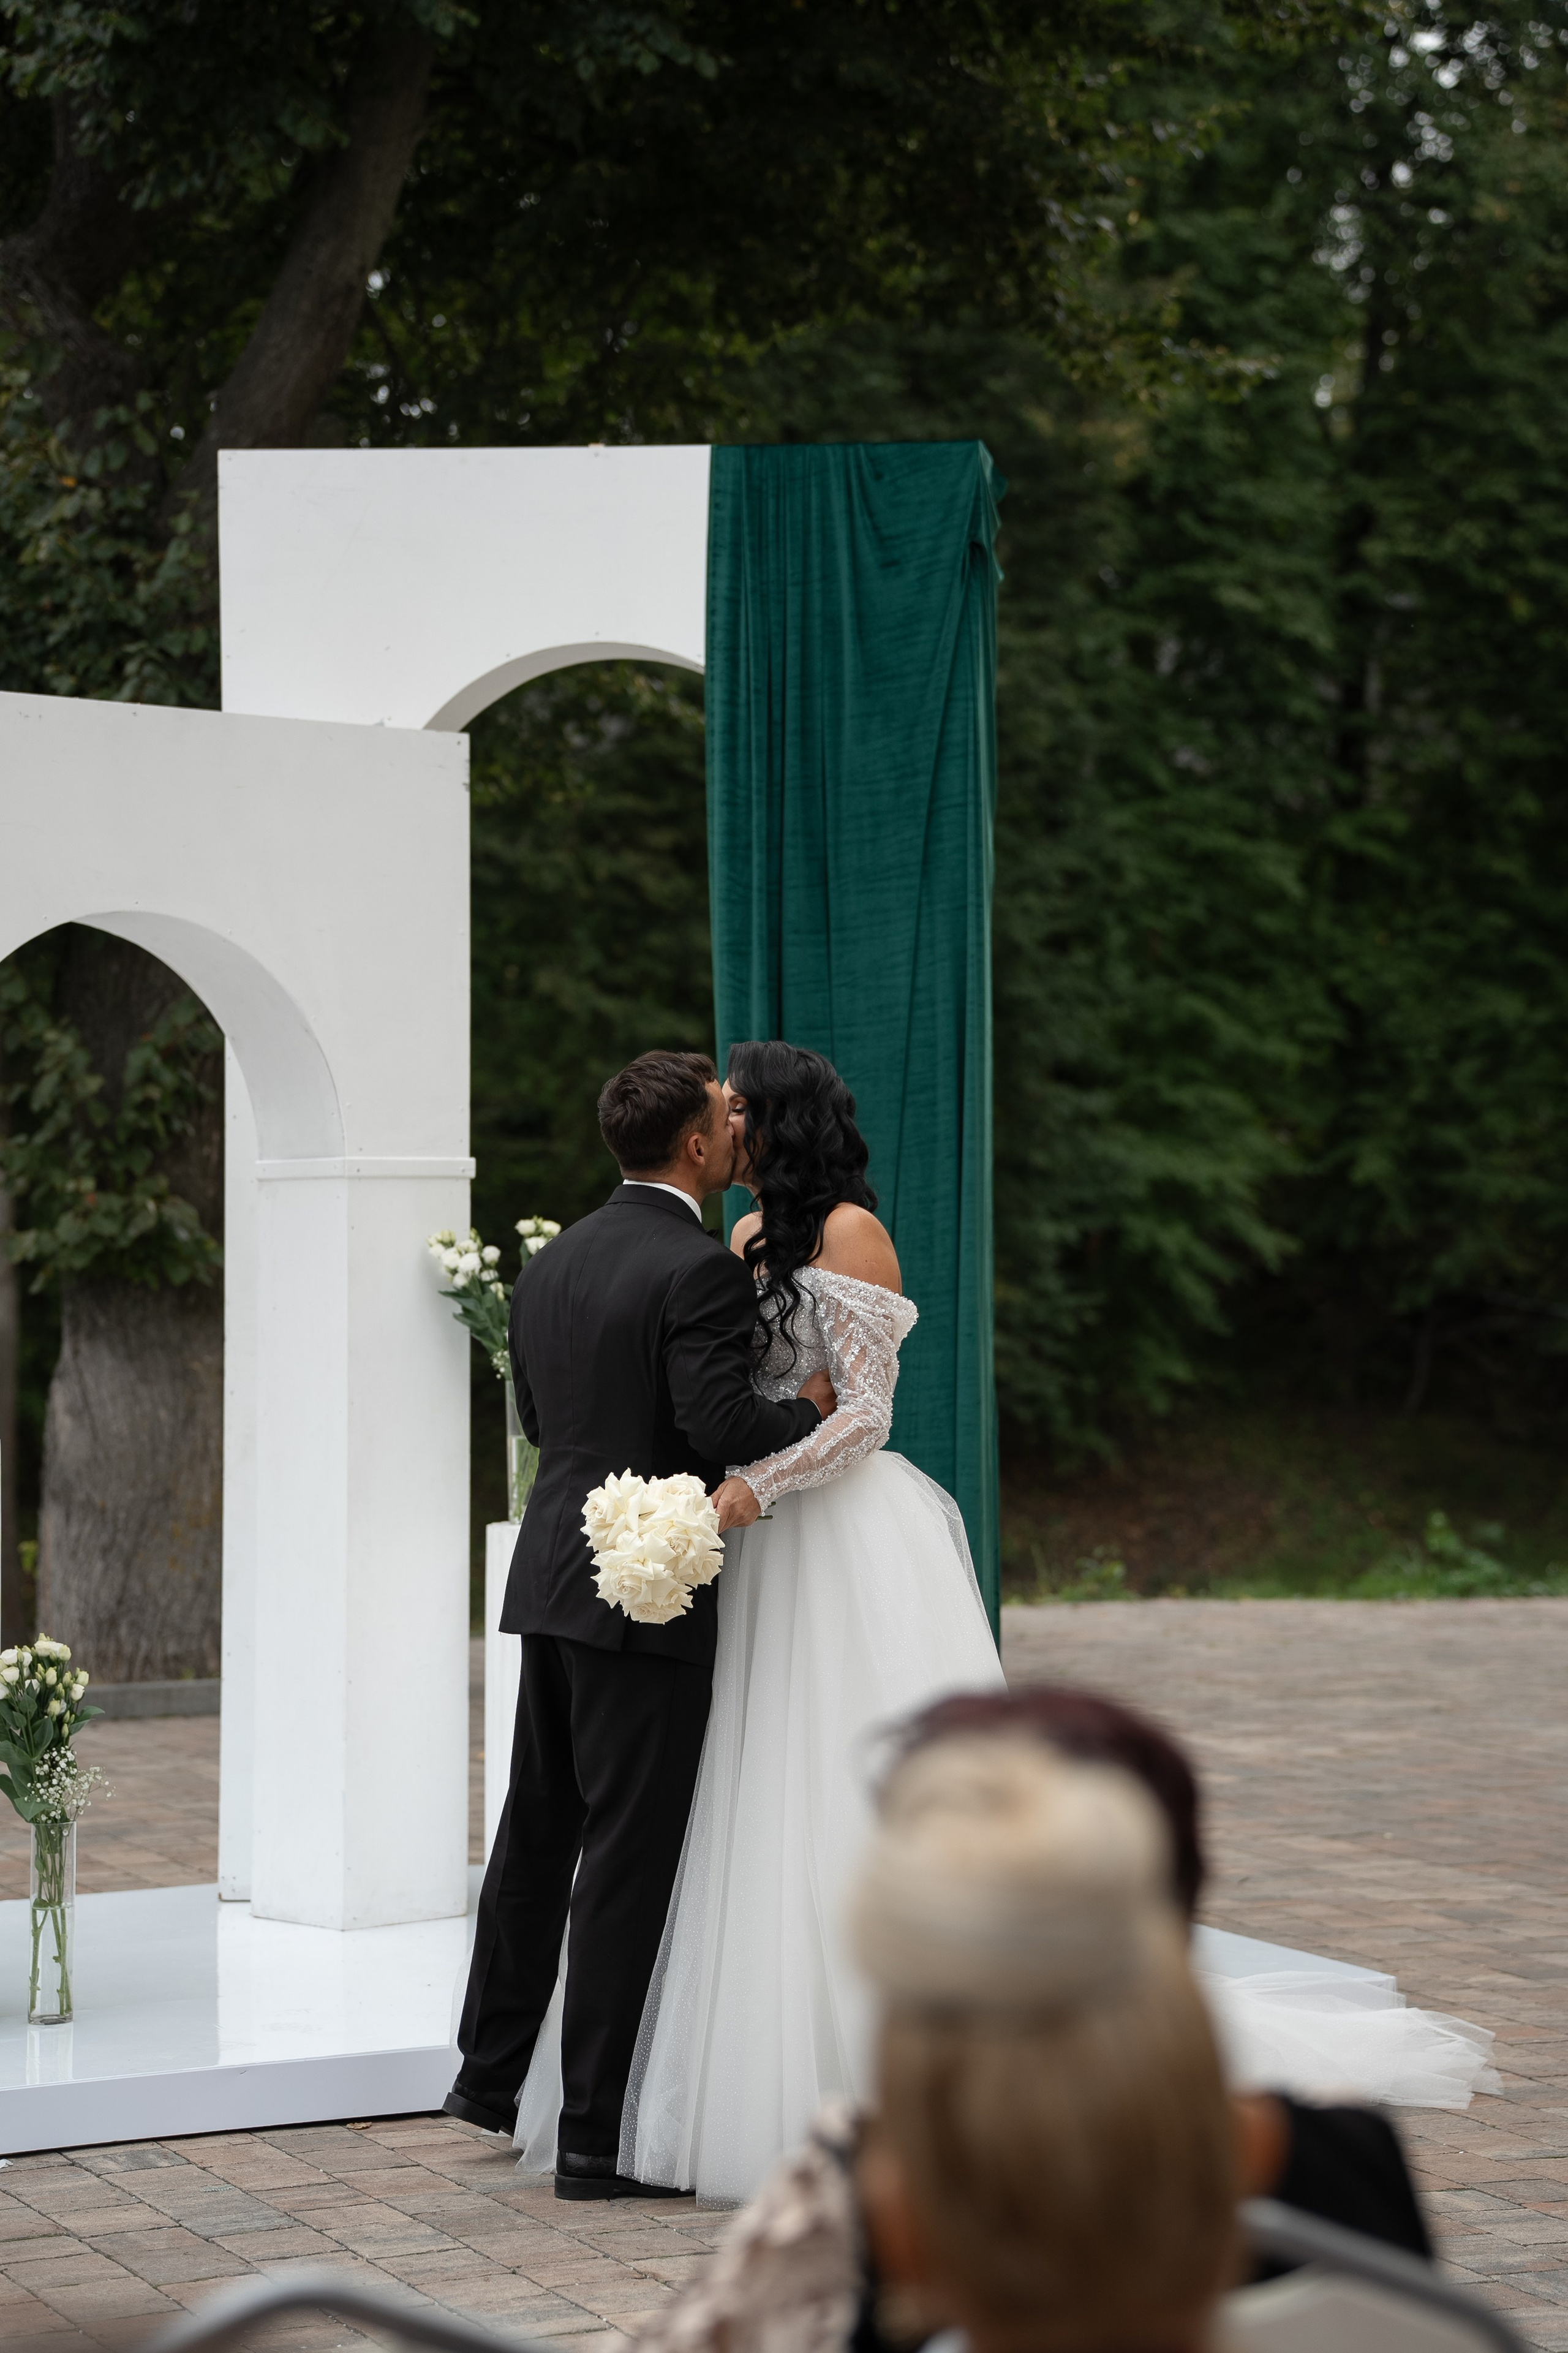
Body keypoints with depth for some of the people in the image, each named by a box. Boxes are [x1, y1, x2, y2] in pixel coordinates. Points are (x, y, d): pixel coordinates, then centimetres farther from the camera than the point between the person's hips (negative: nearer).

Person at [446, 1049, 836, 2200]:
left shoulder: (552, 1264, 11)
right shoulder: (699, 1267, -15)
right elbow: (723, 1423, -23)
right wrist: (812, 1409, -6)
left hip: (552, 1579, 8)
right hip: (645, 1595, -8)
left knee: (537, 1833, 19)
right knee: (627, 1860, -2)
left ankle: (490, 2073, 32)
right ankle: (594, 2136, 3)